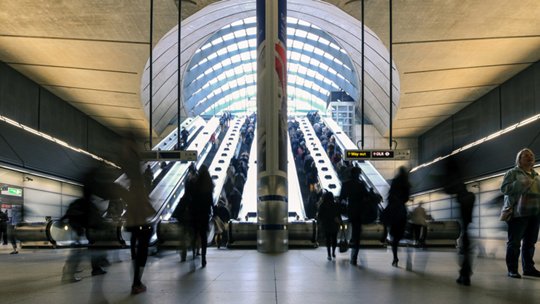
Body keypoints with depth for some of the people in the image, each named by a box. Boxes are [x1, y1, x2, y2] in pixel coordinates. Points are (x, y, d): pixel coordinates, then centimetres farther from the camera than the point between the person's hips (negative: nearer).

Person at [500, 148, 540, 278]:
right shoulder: (512, 173, 2)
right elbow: (504, 188, -10)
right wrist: (521, 184, -22)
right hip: (518, 213, -6)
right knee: (514, 242, -5)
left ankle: (528, 268, 16)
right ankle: (512, 269, -3)